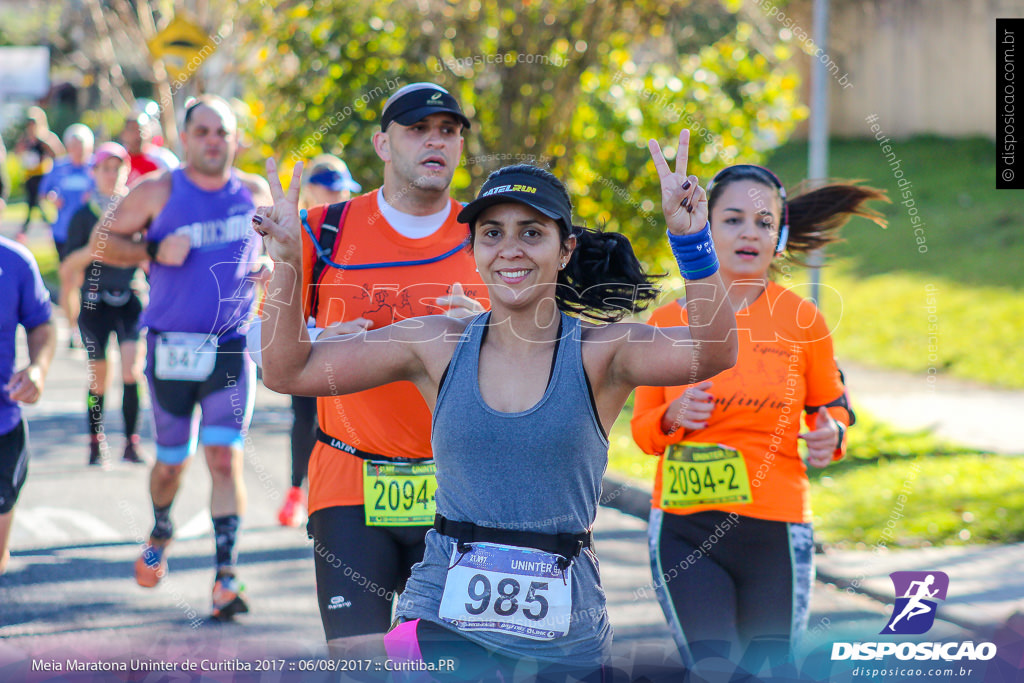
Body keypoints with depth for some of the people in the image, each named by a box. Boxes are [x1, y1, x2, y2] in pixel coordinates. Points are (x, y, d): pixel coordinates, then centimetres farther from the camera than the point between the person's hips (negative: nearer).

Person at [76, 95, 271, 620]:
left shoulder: (254, 193, 5)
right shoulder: (157, 191, -3)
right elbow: (101, 242, 0)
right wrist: (154, 251, -16)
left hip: (230, 348, 0)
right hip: (171, 346, 0)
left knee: (225, 458, -13)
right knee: (171, 462, 11)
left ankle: (226, 576, -13)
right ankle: (160, 533, 43)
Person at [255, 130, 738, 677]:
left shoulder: (597, 353, -2)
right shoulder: (438, 345, 4)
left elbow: (712, 353, -20)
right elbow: (288, 370, 5)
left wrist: (692, 241, -33)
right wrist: (286, 264, -8)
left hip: (564, 632, 0)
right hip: (444, 619, 0)